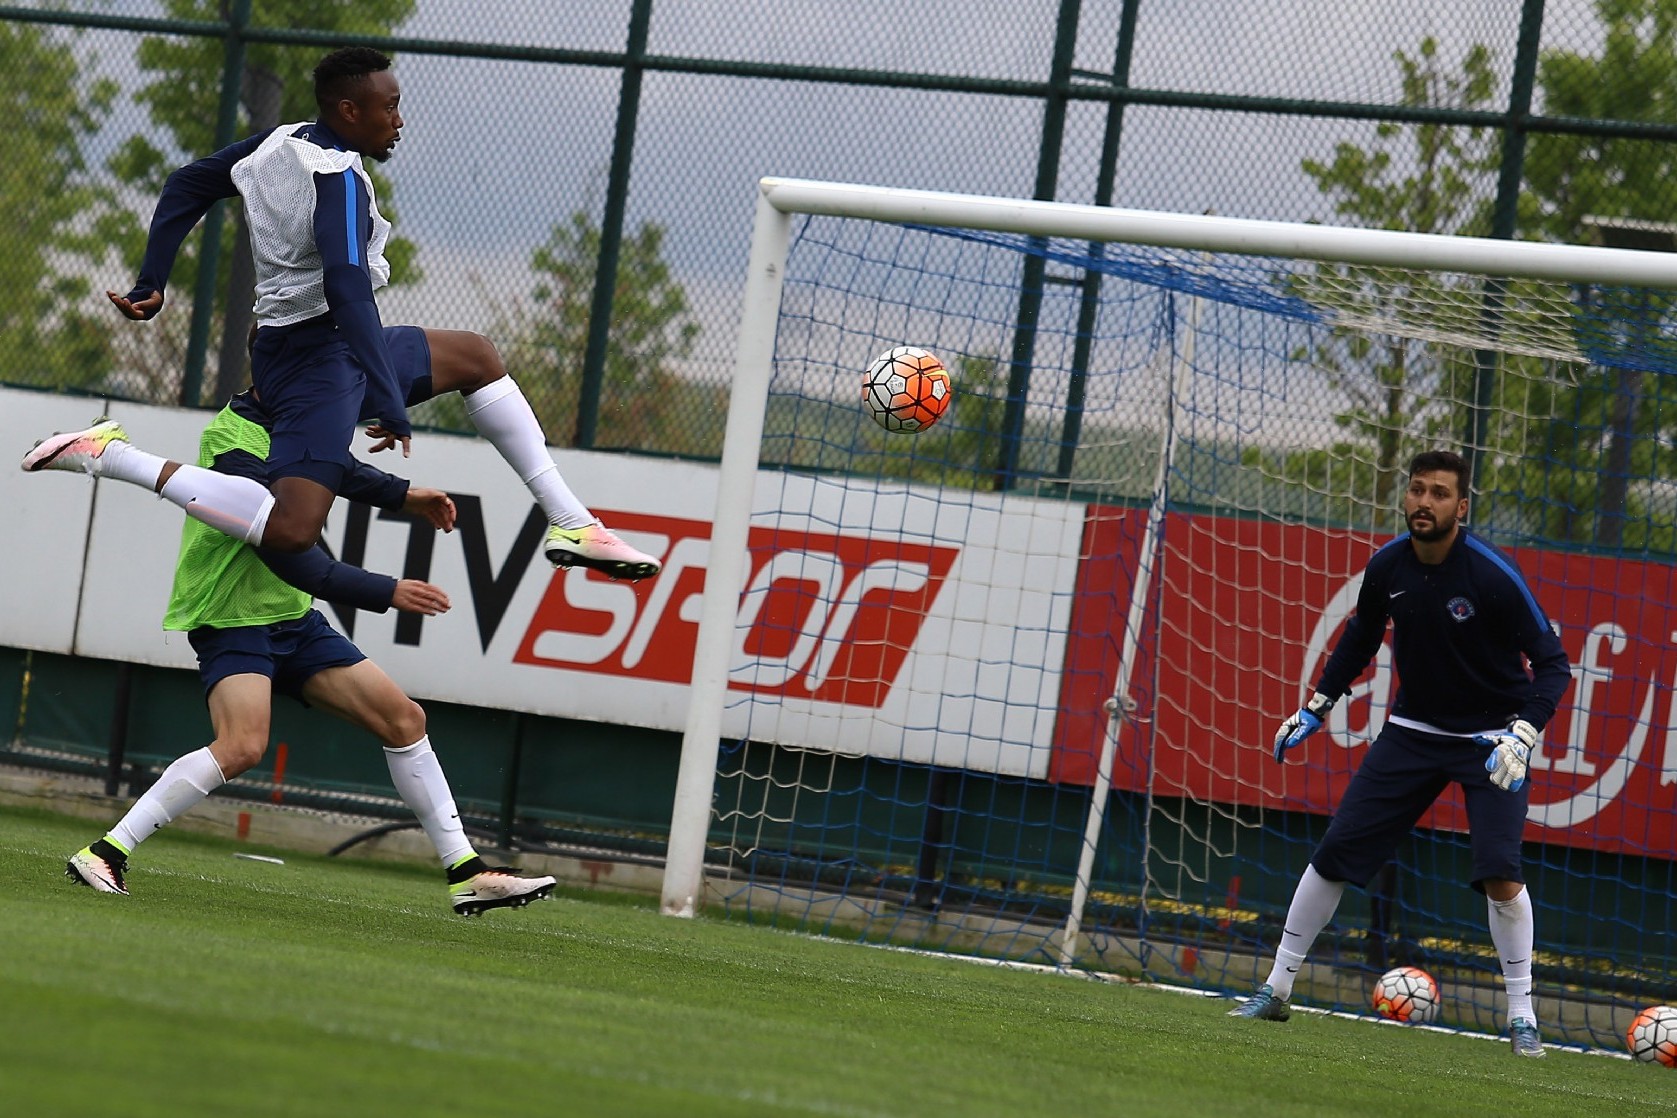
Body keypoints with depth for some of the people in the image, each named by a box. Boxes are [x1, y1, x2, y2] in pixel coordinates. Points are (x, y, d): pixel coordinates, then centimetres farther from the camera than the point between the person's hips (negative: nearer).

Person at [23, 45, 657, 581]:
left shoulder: (281, 143, 7)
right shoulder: (340, 179, -20)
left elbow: (186, 187, 16)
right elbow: (348, 290, -31)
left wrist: (150, 284, 20)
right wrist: (390, 405, -33)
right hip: (322, 357, -11)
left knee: (476, 358, 23)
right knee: (291, 530, -25)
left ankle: (570, 523, 21)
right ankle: (113, 458, -17)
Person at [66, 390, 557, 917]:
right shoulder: (236, 445, -25)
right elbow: (286, 554, -29)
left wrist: (402, 494, 24)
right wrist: (386, 592, -29)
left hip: (292, 617, 9)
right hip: (233, 621, -9)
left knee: (404, 718, 5)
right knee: (243, 745, -31)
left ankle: (466, 873, 13)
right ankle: (105, 853, -22)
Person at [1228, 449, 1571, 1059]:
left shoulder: (1493, 574, -23)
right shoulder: (1387, 566, -8)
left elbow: (1552, 664, -20)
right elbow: (1360, 638, 13)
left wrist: (1522, 735, -33)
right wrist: (1316, 708, 8)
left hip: (1490, 736, -4)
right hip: (1413, 729, 4)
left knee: (1499, 871, -20)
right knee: (1336, 851, 0)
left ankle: (1521, 1017, -6)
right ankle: (1276, 990, 13)